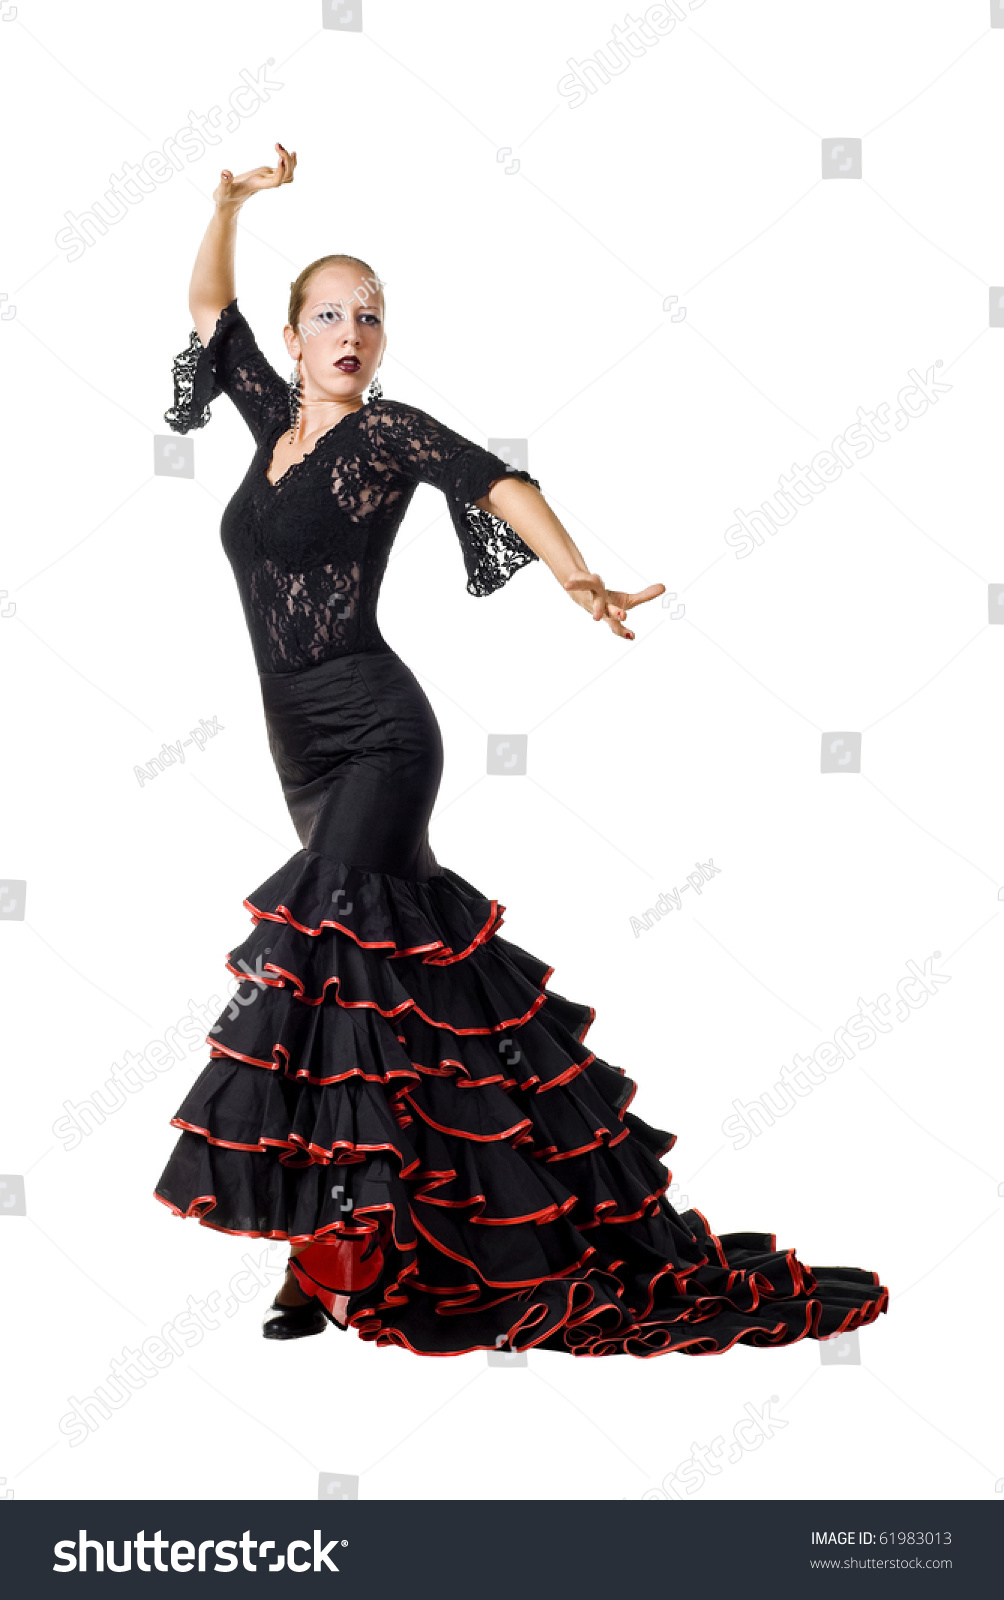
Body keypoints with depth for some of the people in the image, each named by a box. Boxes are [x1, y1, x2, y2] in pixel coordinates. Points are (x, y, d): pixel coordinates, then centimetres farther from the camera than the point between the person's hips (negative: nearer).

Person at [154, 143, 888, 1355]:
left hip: (373, 733, -7)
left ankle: (334, 1259, -18)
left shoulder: (385, 431, -7)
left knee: (327, 941, -18)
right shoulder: (276, 418, 13)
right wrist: (230, 205, 17)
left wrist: (573, 574, -40)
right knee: (407, 946, 11)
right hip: (303, 741, 7)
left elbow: (493, 479, -24)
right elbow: (208, 307, 26)